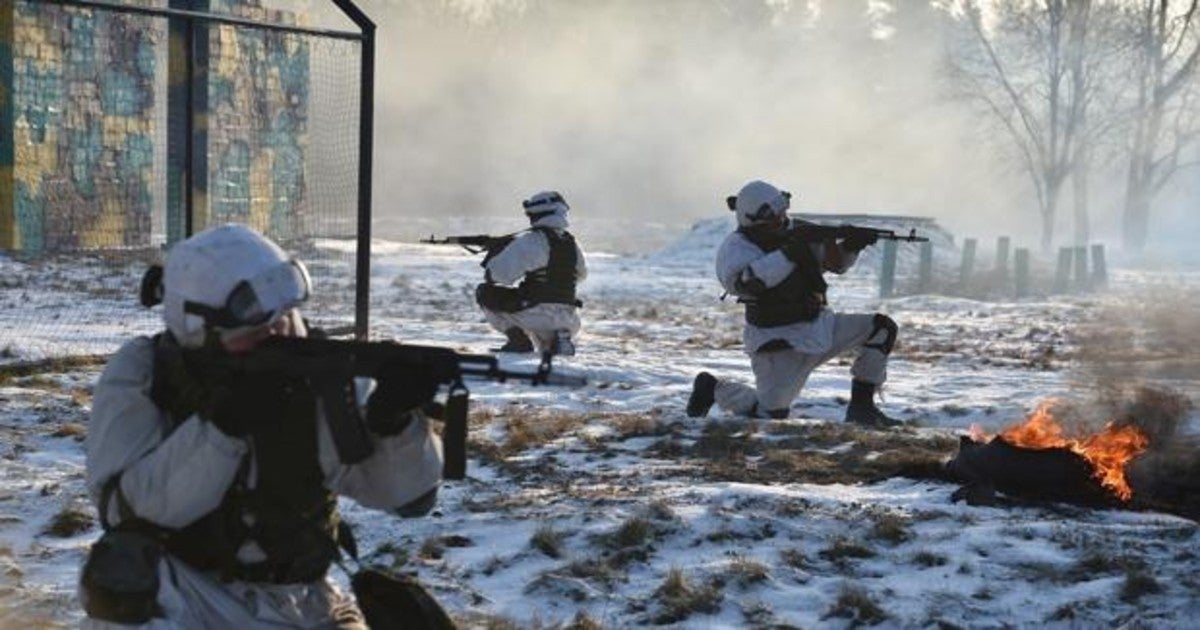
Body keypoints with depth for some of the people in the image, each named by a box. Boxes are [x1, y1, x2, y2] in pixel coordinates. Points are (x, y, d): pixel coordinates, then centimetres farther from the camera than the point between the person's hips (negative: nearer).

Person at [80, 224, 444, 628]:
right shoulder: (140, 376, -13)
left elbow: (409, 494, -11)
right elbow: (125, 505, -25)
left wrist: (394, 418, -32)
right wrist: (222, 424, -35)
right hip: (183, 596, -1)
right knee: (120, 569, -32)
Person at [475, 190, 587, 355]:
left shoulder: (531, 240, -12)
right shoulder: (570, 242, 8)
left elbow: (502, 273, -17)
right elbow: (581, 274, 26)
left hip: (537, 314, -6)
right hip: (567, 320, 6)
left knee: (485, 294, 8)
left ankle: (517, 339, -2)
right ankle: (560, 339, 6)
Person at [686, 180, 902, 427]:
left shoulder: (797, 231, 2)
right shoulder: (736, 246, -15)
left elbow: (835, 263, 10)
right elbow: (740, 281, -36)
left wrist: (851, 246, -13)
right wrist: (789, 254, -34)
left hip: (819, 326, 6)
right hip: (779, 343, -6)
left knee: (882, 328, -7)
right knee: (771, 414, -13)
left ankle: (861, 406, 3)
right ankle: (713, 388, 16)